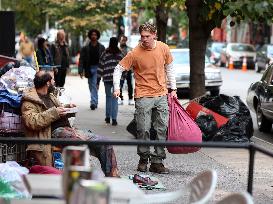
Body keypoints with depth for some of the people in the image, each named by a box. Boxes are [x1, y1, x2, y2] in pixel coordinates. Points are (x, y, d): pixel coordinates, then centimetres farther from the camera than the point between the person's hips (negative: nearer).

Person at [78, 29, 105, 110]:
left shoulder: (101, 47, 4)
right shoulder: (86, 48, 6)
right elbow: (81, 60, 4)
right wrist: (81, 71, -5)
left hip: (97, 68, -2)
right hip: (89, 69, 2)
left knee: (94, 85, -14)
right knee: (92, 87, 7)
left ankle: (93, 102, -18)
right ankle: (95, 102, 18)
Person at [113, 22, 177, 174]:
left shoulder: (163, 48, 0)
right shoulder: (135, 53, -10)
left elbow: (169, 68, 14)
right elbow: (119, 69, -4)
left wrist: (173, 89, 12)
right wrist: (117, 87, -17)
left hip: (161, 95, 3)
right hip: (143, 96, -3)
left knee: (162, 129, 2)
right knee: (144, 130, -3)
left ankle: (157, 162, 10)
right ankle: (144, 159, 16)